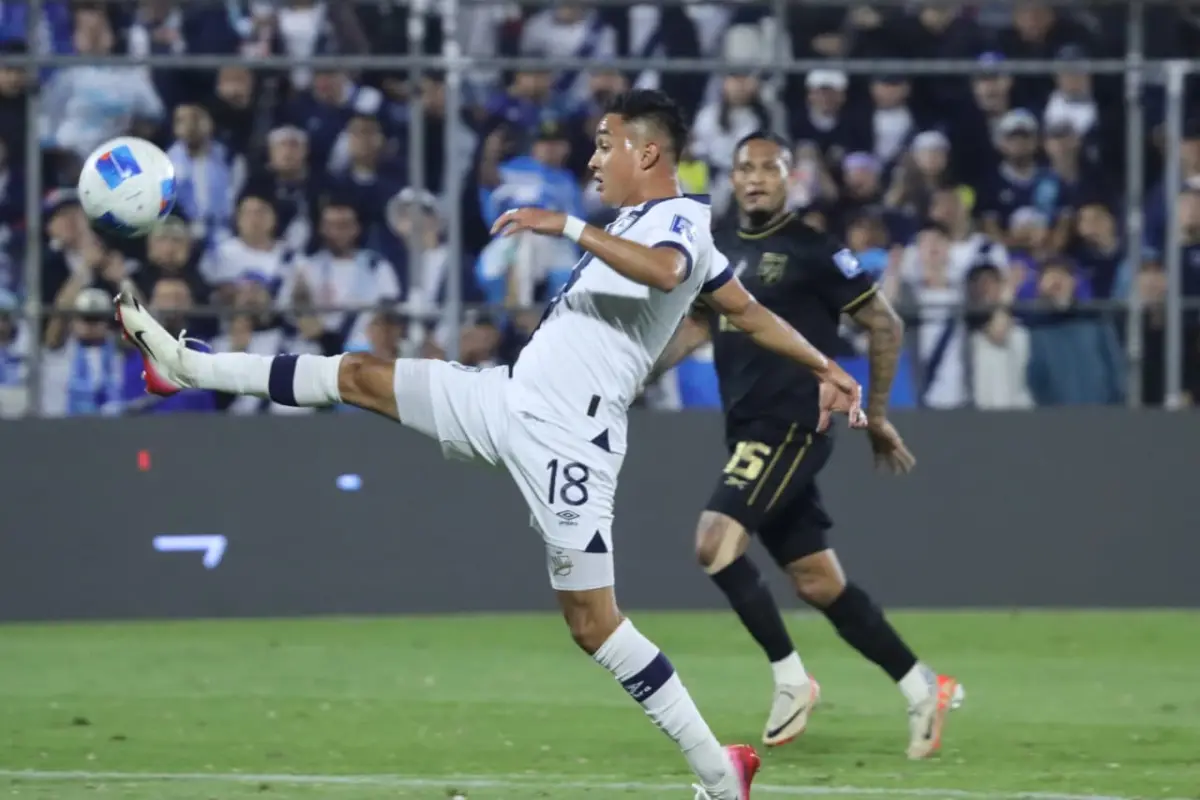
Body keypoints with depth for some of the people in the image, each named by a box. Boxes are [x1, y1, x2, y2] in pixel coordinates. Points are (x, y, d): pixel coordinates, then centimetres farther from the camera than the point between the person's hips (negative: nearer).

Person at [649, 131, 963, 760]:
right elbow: (698, 325, 24)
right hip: (748, 433, 7)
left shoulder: (813, 252, -7)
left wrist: (876, 415, 1)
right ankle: (921, 690, 15)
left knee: (715, 542, -21)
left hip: (793, 426, -7)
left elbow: (884, 324, -2)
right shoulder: (719, 248, 13)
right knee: (818, 583, 6)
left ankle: (790, 678, -9)